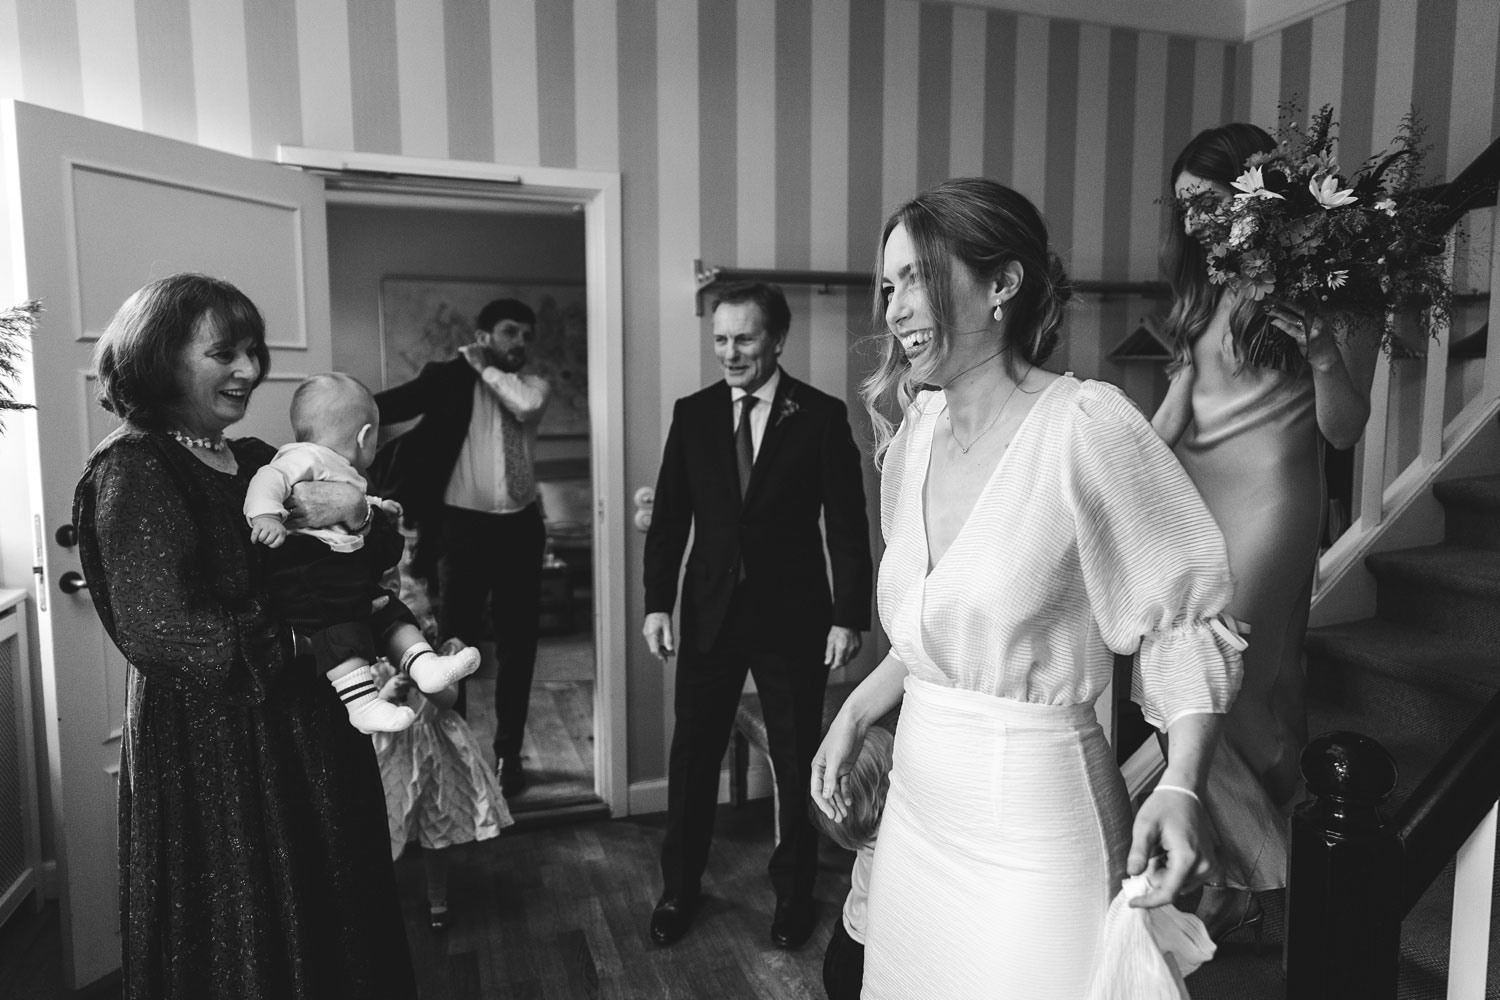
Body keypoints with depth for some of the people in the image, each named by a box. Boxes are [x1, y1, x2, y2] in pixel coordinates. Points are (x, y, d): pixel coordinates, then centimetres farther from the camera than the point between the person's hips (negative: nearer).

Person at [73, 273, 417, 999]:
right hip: (207, 745, -7)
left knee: (326, 924, 18)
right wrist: (295, 639, -15)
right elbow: (158, 631, -22)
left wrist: (354, 508, -11)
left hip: (301, 729, 7)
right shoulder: (132, 469, -13)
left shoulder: (260, 462, 9)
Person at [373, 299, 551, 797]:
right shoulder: (448, 377, -1)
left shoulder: (531, 384, 6)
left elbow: (528, 405, -17)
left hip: (519, 527, 3)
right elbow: (386, 405, -11)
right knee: (454, 642, 5)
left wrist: (487, 370, -6)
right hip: (463, 526, -3)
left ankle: (508, 753, 21)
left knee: (517, 646, 8)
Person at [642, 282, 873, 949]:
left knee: (797, 762, 11)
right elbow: (669, 516, 4)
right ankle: (679, 888, 30)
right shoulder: (693, 413, 3)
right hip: (709, 613, 2)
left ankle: (794, 893, 32)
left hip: (793, 618, -2)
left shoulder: (822, 416, -5)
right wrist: (657, 602, -3)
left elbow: (846, 524, -6)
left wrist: (849, 616, -11)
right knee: (692, 755, 10)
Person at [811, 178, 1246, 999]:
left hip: (1032, 834, -6)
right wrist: (855, 716, 9)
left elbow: (1185, 616, -11)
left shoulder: (1086, 424, -17)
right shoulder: (916, 436, 3)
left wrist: (1181, 785, -22)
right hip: (917, 811, 6)